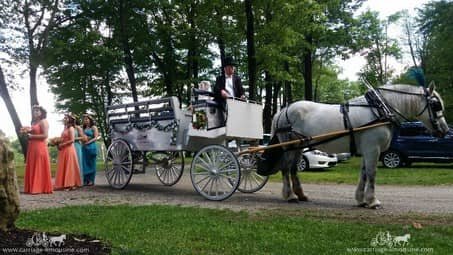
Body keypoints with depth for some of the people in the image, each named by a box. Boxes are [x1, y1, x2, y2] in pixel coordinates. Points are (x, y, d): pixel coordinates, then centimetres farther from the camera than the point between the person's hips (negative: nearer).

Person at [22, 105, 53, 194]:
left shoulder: (43, 121, -6)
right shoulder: (34, 122, 19)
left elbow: (45, 135, -15)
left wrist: (32, 136, -11)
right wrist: (27, 132, 7)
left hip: (40, 147, -9)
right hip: (32, 148, 9)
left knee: (40, 168, -7)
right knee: (32, 168, 6)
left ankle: (41, 188, -4)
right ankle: (34, 188, 10)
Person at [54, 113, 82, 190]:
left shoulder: (71, 128, -7)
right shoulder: (65, 128, 17)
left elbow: (72, 140, -15)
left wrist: (62, 145, -13)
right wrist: (58, 143, 2)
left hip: (69, 149, -8)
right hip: (63, 150, 8)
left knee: (69, 167, -5)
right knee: (63, 167, 6)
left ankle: (71, 184, -1)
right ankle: (65, 184, 9)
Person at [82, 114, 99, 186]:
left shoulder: (93, 127, 3)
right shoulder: (84, 128, 18)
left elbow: (95, 138, -5)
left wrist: (89, 142, -18)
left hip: (91, 147, -5)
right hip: (84, 147, 5)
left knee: (91, 164, -2)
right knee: (85, 164, 3)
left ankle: (91, 180, 1)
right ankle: (86, 180, 8)